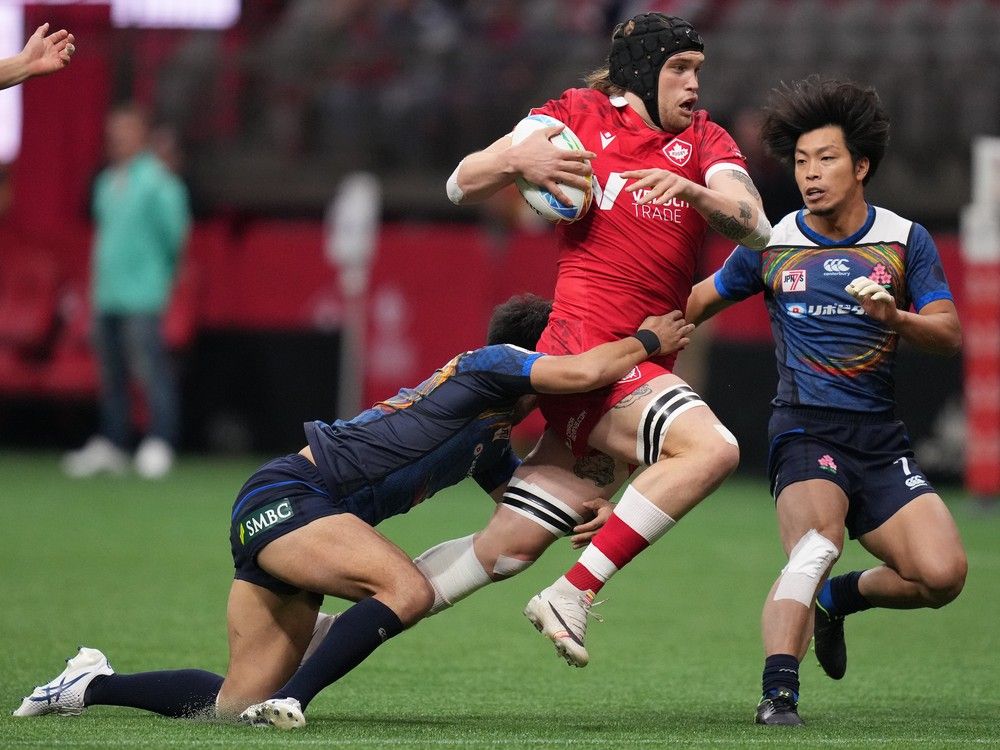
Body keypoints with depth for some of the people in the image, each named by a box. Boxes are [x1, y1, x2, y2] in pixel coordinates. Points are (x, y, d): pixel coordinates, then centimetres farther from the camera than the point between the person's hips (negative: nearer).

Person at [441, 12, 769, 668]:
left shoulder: (703, 140, 18)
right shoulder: (581, 115, 8)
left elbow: (755, 225, 0)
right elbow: (462, 186, 8)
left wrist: (692, 189, -20)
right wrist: (516, 160, -13)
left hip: (648, 360, 5)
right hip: (584, 347, -5)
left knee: (508, 546, 2)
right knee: (711, 447, -28)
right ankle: (574, 593, -25)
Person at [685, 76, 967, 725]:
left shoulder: (905, 240, 6)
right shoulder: (770, 245, 7)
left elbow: (950, 335, 0)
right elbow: (700, 302, 22)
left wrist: (894, 318, -19)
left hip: (882, 438, 2)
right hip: (806, 429, -2)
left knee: (943, 575, -14)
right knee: (817, 545, -32)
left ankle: (840, 598, 16)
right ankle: (778, 693, -40)